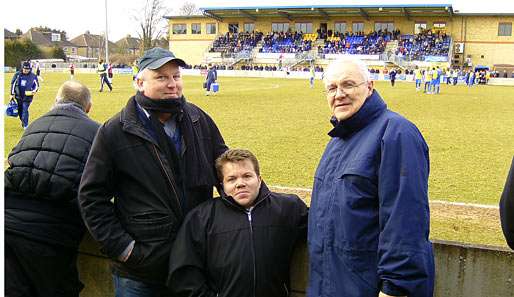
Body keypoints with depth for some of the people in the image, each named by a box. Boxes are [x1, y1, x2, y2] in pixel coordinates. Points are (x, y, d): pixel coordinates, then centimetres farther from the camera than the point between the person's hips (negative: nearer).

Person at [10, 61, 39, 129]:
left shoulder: (33, 76, -3)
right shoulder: (17, 74, 1)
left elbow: (36, 85, 6)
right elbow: (13, 84, 6)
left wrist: (34, 91, -15)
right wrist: (12, 94, 3)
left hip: (27, 96, -3)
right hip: (18, 96, 3)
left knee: (25, 110, -13)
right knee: (19, 110, 13)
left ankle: (26, 125, -10)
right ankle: (22, 121, 36)